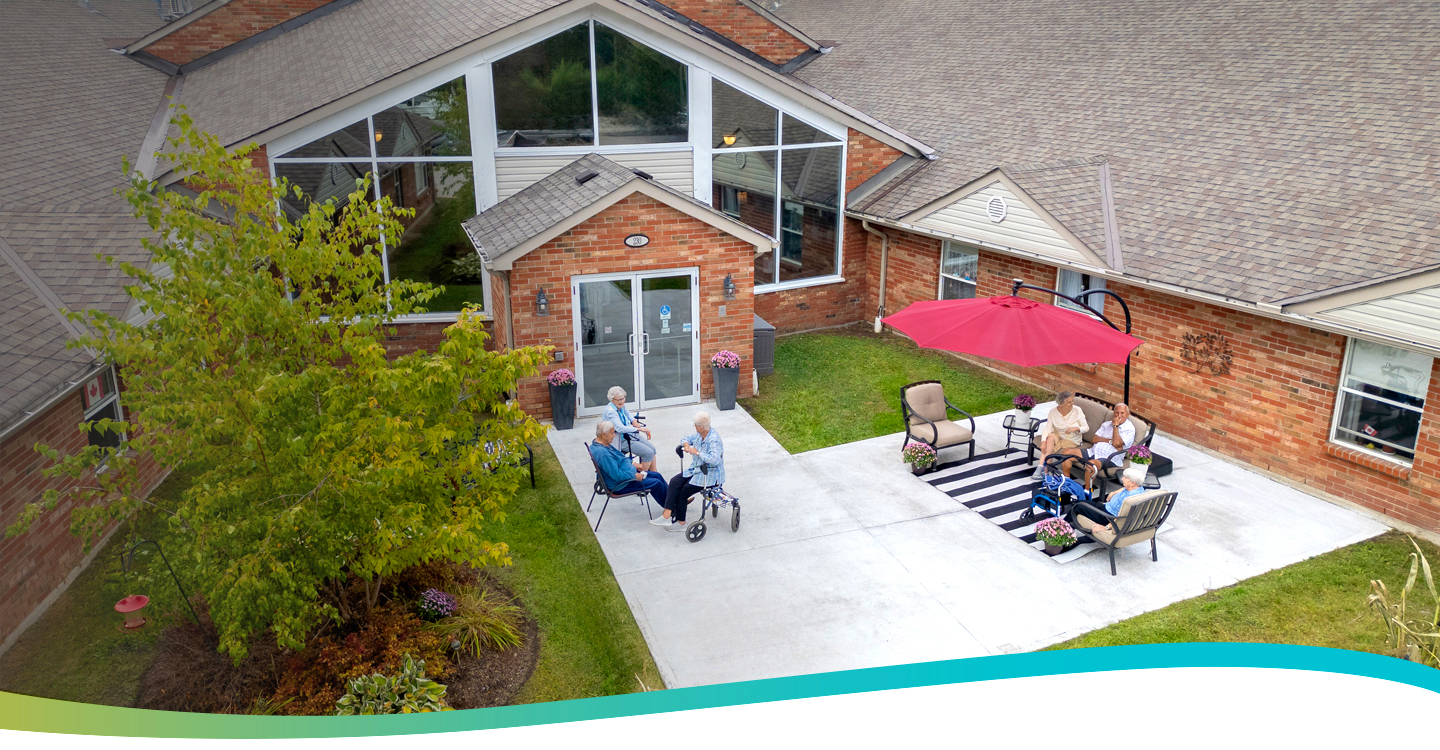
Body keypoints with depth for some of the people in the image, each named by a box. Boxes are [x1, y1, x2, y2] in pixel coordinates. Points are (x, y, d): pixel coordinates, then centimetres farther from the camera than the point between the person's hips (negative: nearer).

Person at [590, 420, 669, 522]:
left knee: (657, 475, 14)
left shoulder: (605, 445, 2)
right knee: (657, 484, -9)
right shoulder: (602, 453, -32)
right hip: (620, 485, -11)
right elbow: (617, 475, -31)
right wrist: (635, 476, -20)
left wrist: (632, 463, 10)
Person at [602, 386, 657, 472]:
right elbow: (620, 428, -38)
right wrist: (639, 429, -39)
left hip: (631, 434, 9)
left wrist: (634, 421, 5)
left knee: (652, 448, 0)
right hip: (623, 440, -9)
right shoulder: (610, 411, -25)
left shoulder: (621, 406, 2)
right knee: (649, 453, -15)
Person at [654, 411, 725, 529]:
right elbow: (688, 437, 22)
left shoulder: (713, 440, -24)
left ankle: (680, 521, 4)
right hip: (696, 470, 9)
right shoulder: (700, 434, 4)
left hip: (709, 474, -9)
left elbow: (714, 459, -37)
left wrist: (697, 452, -28)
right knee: (674, 482, -9)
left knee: (683, 492, -13)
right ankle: (667, 515, -13)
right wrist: (686, 445, -3)